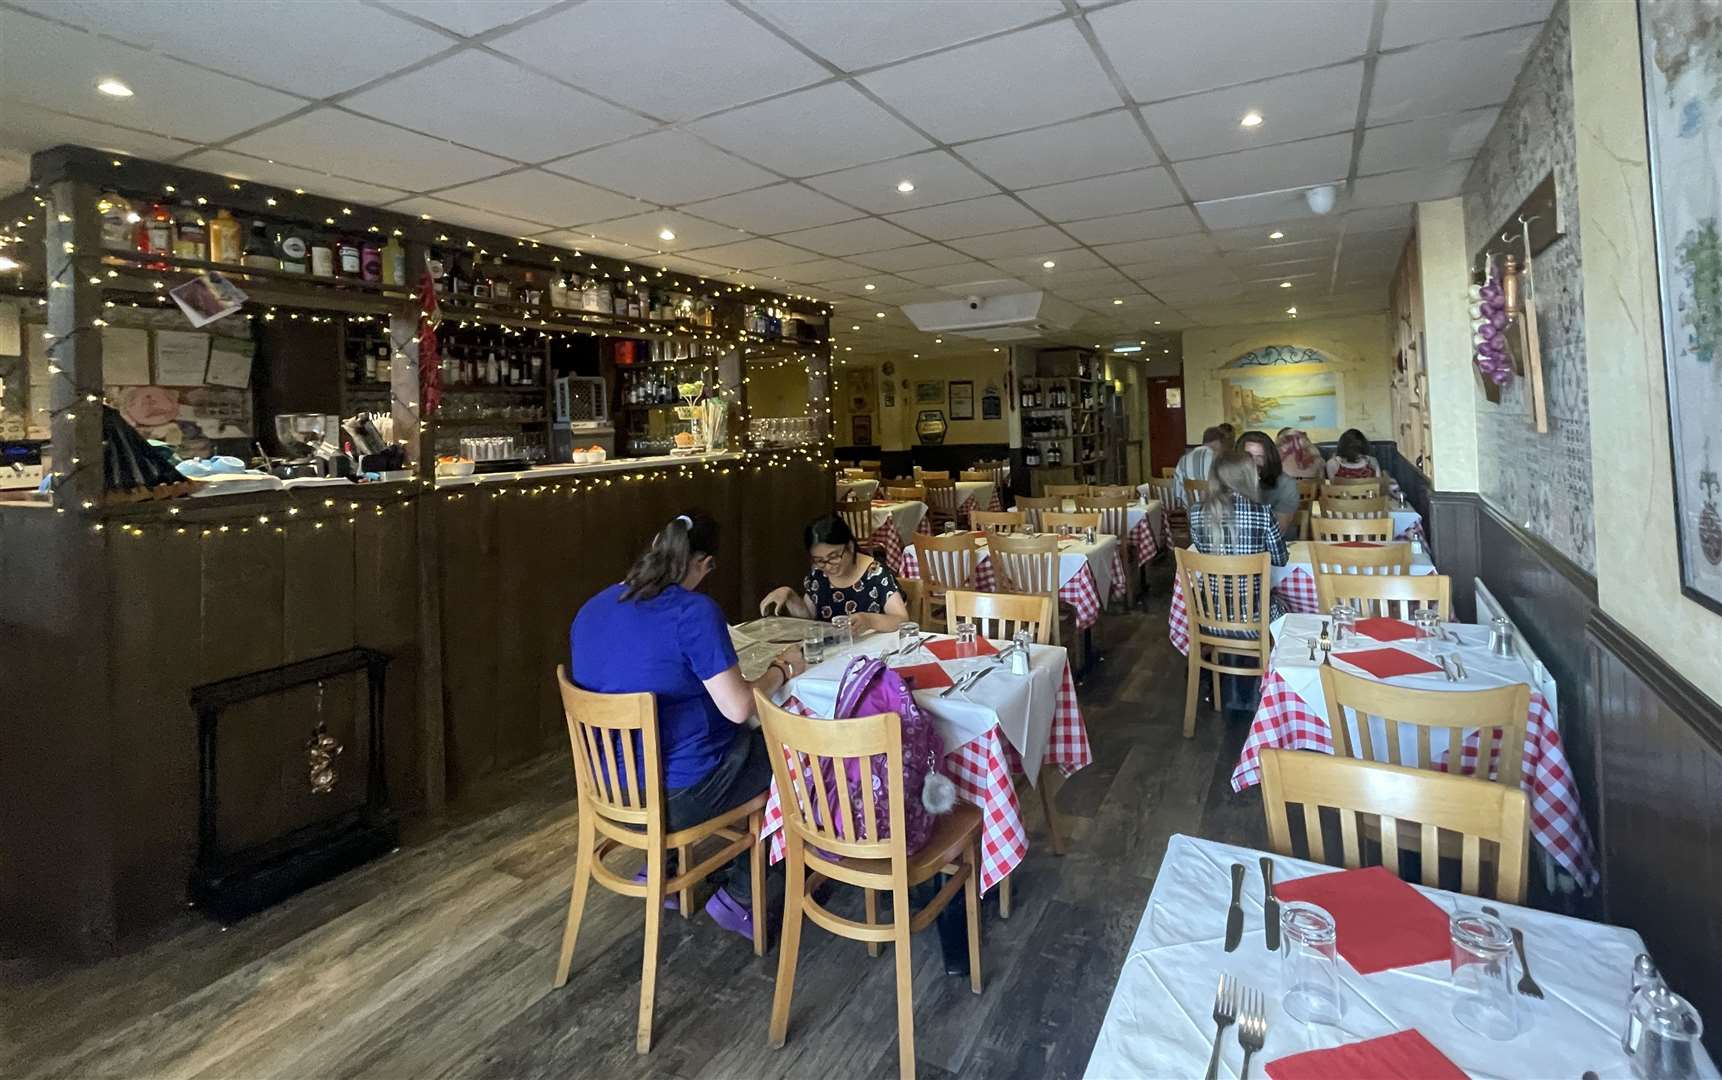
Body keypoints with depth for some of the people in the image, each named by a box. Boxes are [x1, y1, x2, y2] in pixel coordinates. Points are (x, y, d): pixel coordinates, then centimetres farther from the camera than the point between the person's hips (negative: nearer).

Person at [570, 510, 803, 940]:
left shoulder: (592, 610, 2)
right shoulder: (694, 611, -21)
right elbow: (737, 707, -22)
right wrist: (781, 669, -4)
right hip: (679, 796, -7)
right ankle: (738, 895, 17)